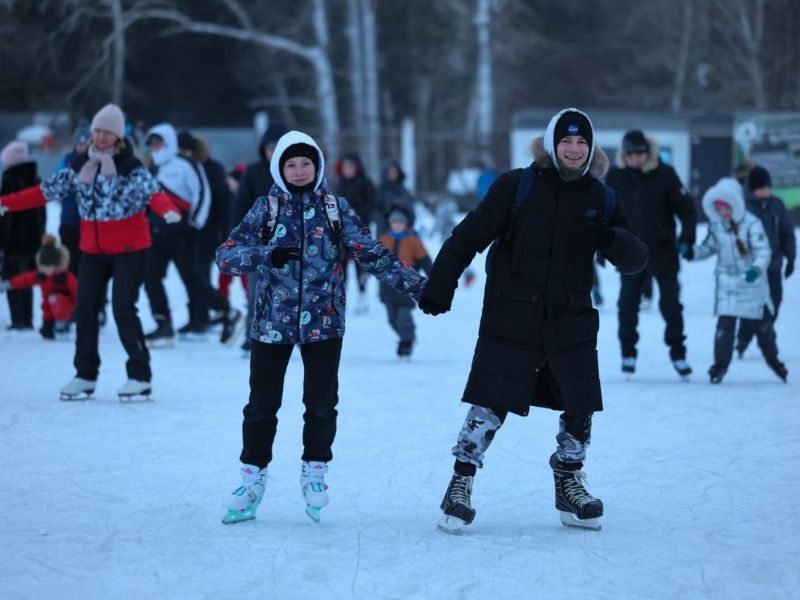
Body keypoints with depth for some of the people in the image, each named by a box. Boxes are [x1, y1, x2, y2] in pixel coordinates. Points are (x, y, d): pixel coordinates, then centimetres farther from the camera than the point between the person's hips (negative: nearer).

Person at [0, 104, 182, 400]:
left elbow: (153, 192, -24)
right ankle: (85, 375, 19)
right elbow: (47, 190, 5)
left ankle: (140, 376, -1)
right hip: (92, 250, 5)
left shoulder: (131, 167, -10)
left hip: (129, 249, -5)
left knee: (123, 309, -11)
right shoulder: (79, 166, 5)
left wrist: (168, 210, -47)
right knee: (85, 309, 6)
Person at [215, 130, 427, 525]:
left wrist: (417, 286, -8)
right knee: (262, 404, 3)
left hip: (323, 322, 0)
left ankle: (315, 471, 21)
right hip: (272, 322, 0)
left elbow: (372, 254, 0)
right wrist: (267, 254, -22)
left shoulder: (336, 209, 3)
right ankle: (253, 480, 15)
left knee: (321, 403, 2)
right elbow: (225, 256, -4)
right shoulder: (266, 209, 1)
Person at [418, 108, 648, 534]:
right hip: (511, 318, -4)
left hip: (572, 321, 4)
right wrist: (439, 287, -9)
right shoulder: (518, 187, -6)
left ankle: (569, 487, 29)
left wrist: (615, 241, -19)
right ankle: (461, 483, 5)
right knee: (489, 406, -8)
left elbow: (635, 260, 4)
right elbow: (470, 236, -5)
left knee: (580, 407, 9)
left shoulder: (601, 199, 5)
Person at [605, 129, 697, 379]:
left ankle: (678, 354, 14)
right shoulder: (615, 176, -4)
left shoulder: (664, 174, -11)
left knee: (671, 304, 3)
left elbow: (686, 207, -5)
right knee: (628, 304, 4)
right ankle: (628, 353, 17)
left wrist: (686, 237, -15)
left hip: (663, 252, -2)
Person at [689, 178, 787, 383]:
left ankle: (773, 360, 30)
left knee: (762, 324, 11)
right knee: (725, 324, -8)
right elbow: (709, 247, 13)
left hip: (752, 282, -2)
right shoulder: (715, 225, 1)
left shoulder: (751, 224, -14)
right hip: (727, 283, 2)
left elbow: (763, 250, -19)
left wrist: (757, 268, -37)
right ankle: (720, 363, -2)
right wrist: (692, 253, -5)